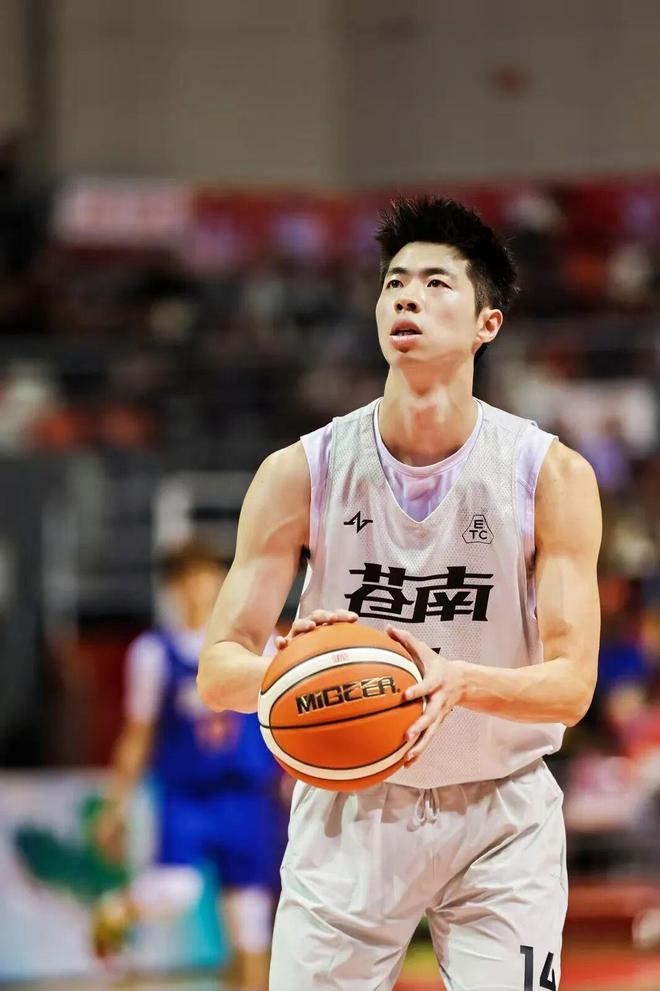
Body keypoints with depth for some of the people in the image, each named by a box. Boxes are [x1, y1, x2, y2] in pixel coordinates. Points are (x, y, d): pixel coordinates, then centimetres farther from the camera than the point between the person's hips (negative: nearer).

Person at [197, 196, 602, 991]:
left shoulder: (551, 476, -10)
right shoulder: (301, 473, -8)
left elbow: (571, 683, -14)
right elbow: (217, 672, -8)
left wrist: (456, 680, -35)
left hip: (500, 814, 0)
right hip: (349, 811, 1)